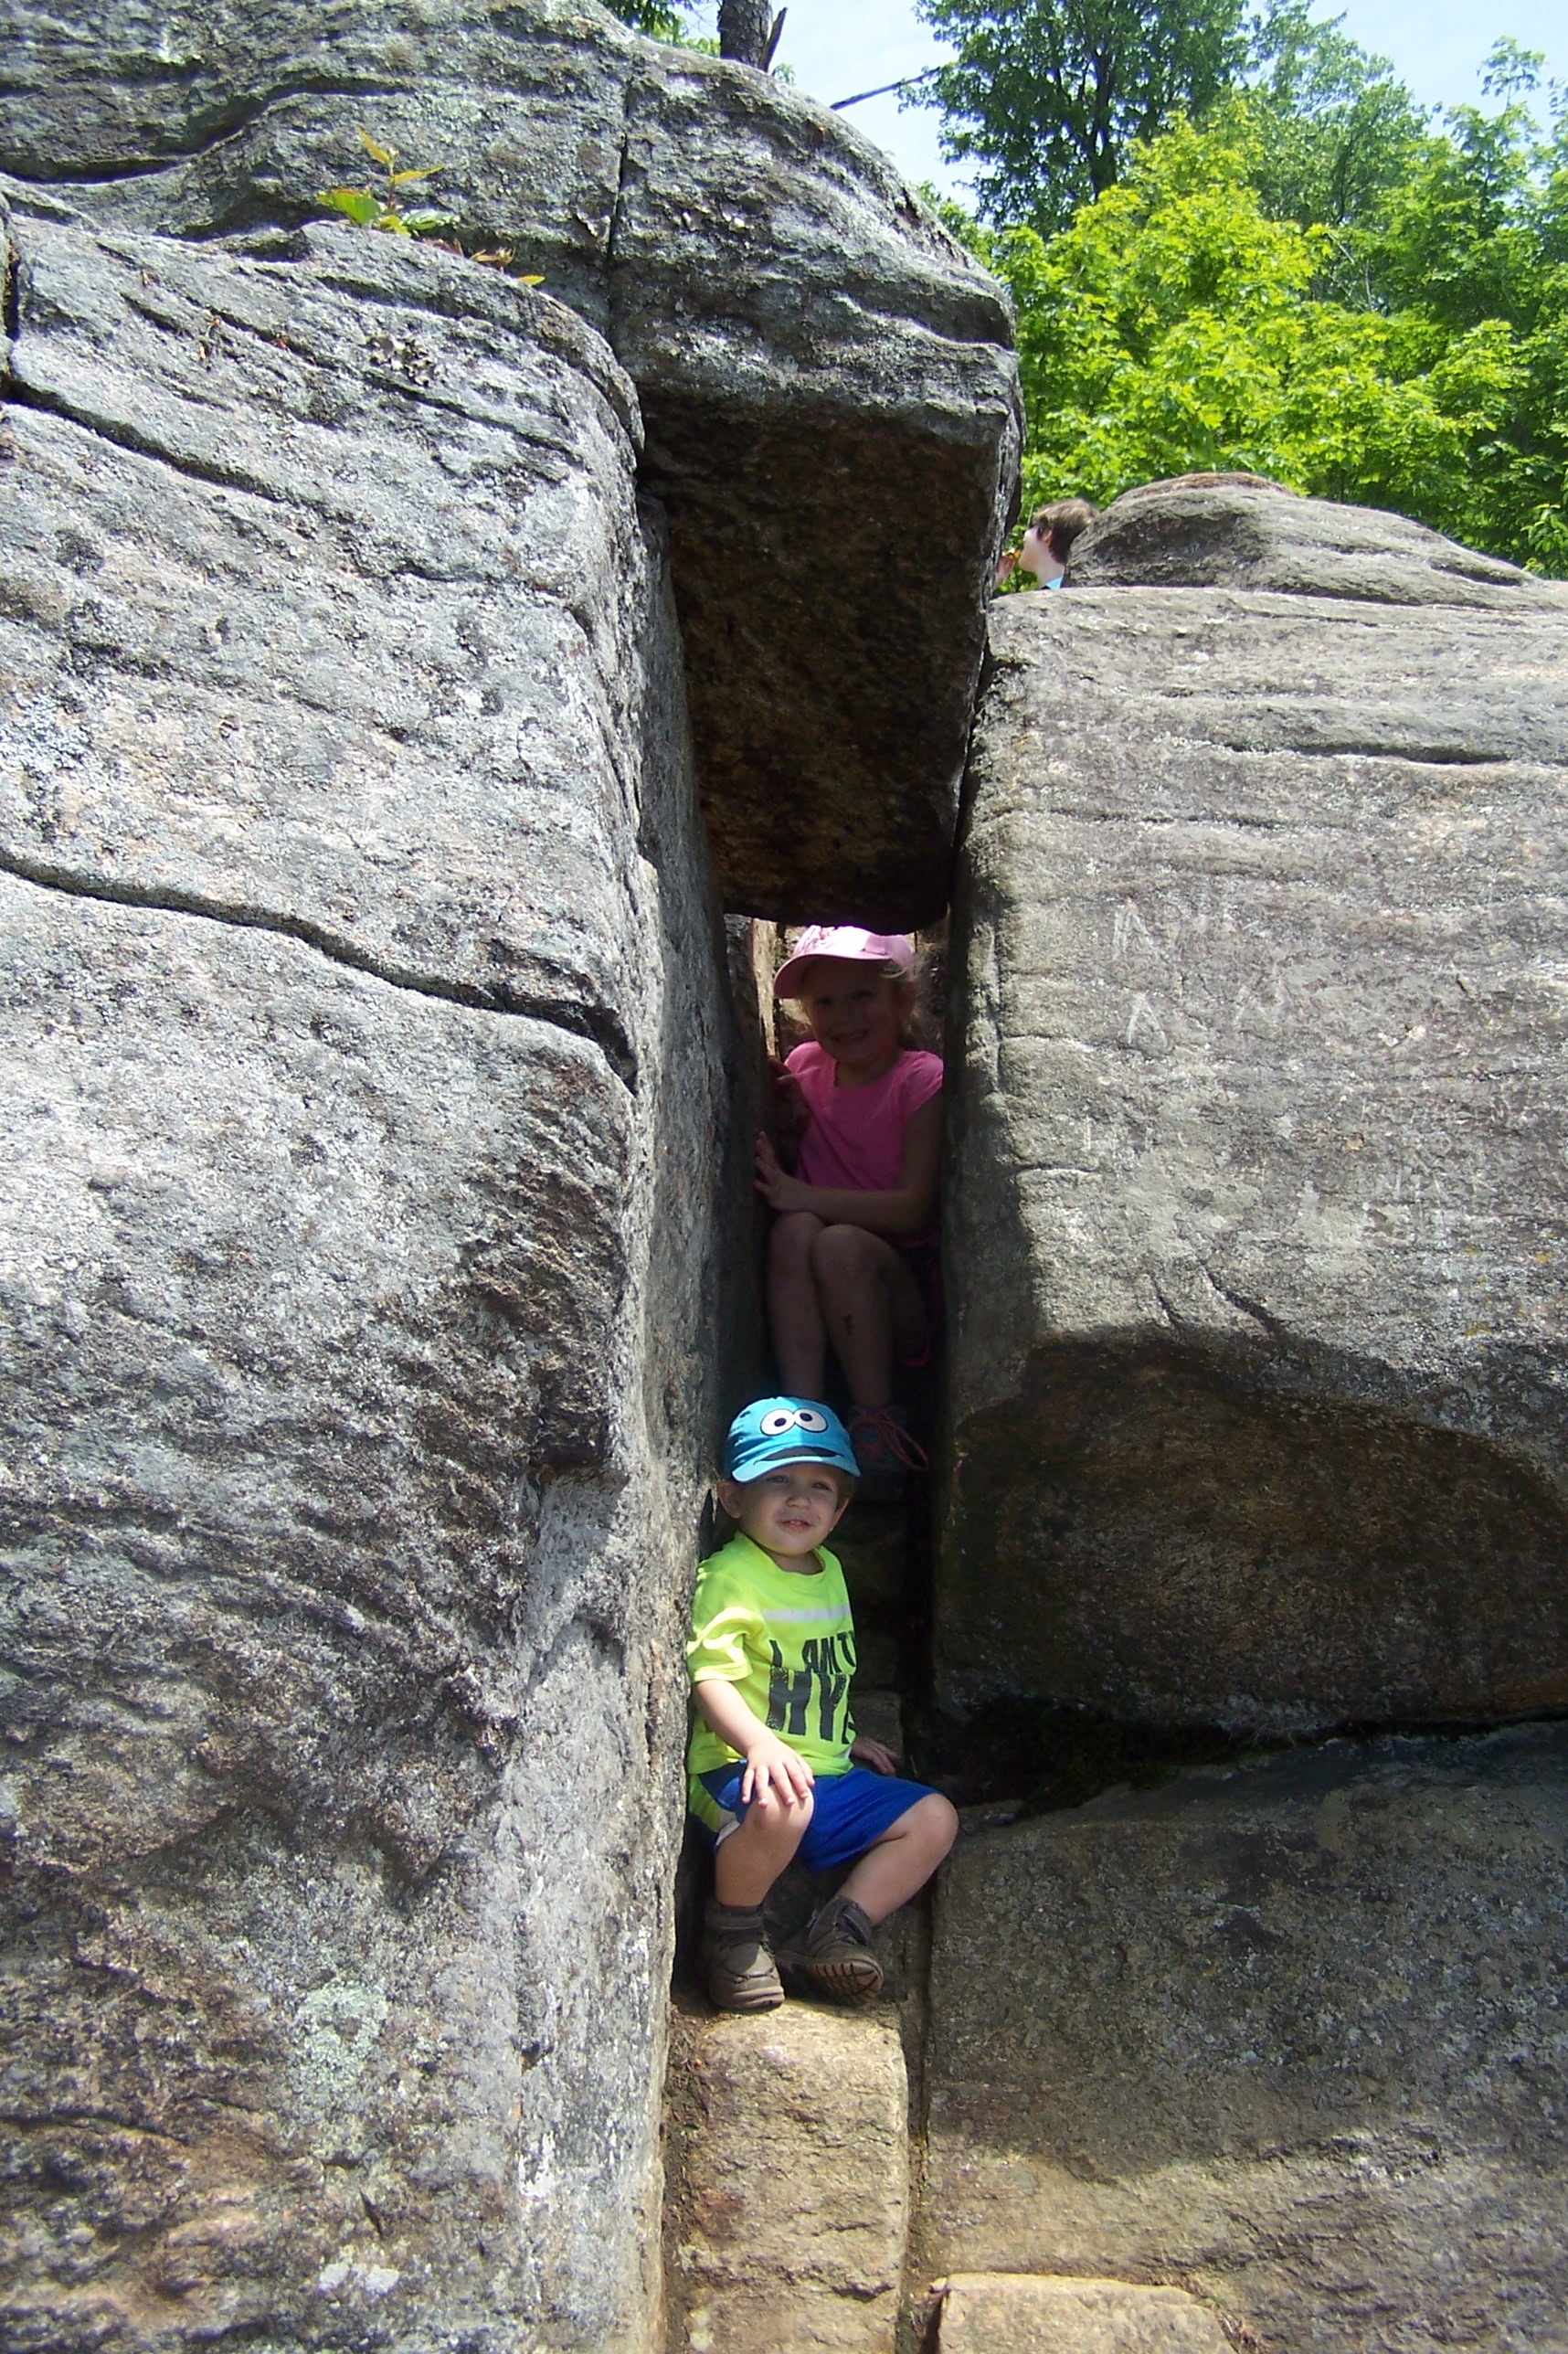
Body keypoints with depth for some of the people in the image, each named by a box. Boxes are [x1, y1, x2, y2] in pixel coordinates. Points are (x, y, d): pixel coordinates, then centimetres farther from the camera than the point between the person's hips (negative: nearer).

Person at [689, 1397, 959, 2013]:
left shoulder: (829, 1571, 15)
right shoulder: (730, 1576, -13)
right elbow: (711, 1678, -24)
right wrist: (760, 1744, -38)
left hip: (827, 1777, 8)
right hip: (741, 1771, -8)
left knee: (934, 1818, 1)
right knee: (781, 1804, -39)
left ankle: (839, 1928, -6)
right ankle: (732, 1932, -12)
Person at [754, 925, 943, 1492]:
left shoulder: (922, 1078, -8)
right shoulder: (805, 1067, 7)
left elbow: (913, 1207, -16)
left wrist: (799, 1195, -21)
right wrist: (786, 1120, -2)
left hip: (905, 1291, -4)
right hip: (817, 1311, 4)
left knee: (841, 1244, -32)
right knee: (793, 1232, -26)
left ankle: (878, 1424, -17)